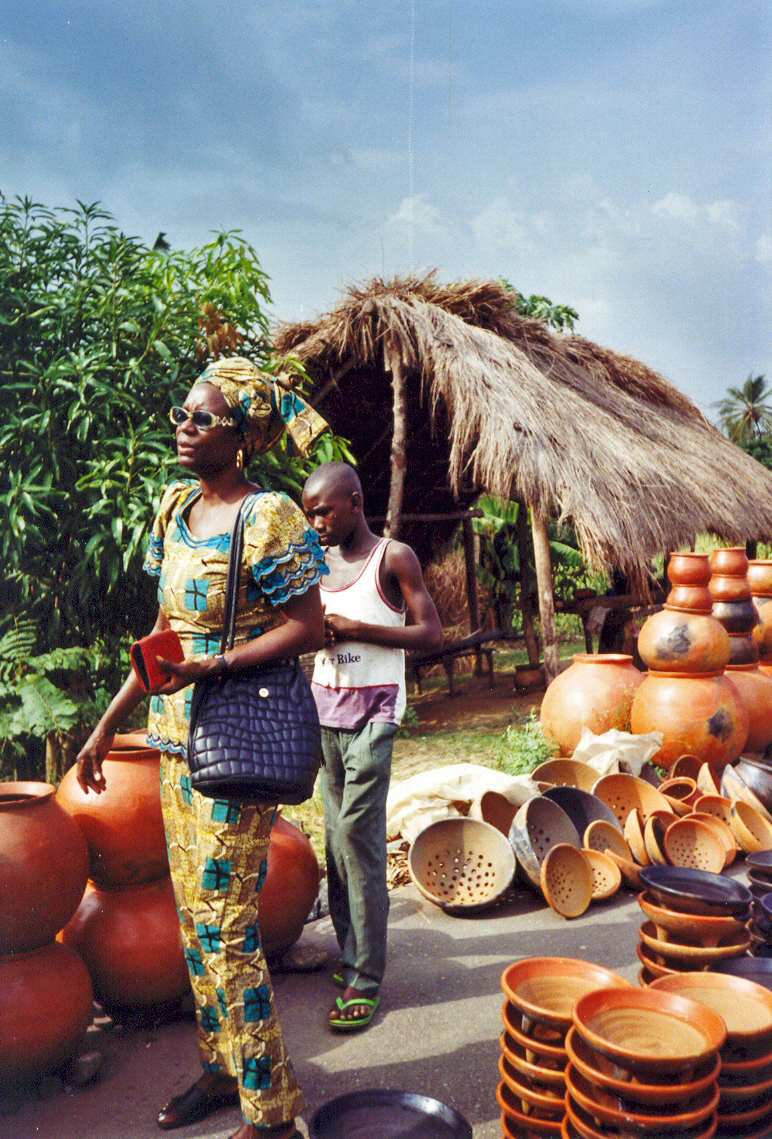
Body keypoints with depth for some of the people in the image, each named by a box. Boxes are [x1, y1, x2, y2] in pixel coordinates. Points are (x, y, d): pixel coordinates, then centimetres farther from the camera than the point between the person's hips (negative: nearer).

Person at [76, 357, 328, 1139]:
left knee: (226, 922, -1)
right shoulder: (174, 507, 9)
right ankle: (221, 1069, 36)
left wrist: (212, 665, -23)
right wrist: (108, 723, 14)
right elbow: (167, 630, 13)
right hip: (174, 735, 8)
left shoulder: (267, 517, -14)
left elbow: (308, 629, -15)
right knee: (192, 913, 16)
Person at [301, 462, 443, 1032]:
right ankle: (349, 953, 18)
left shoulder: (394, 557, -5)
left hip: (372, 709, -6)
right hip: (324, 704, 6)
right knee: (336, 834, 7)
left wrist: (354, 629, -15)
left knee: (358, 833, -8)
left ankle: (365, 979, 0)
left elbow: (432, 634, -8)